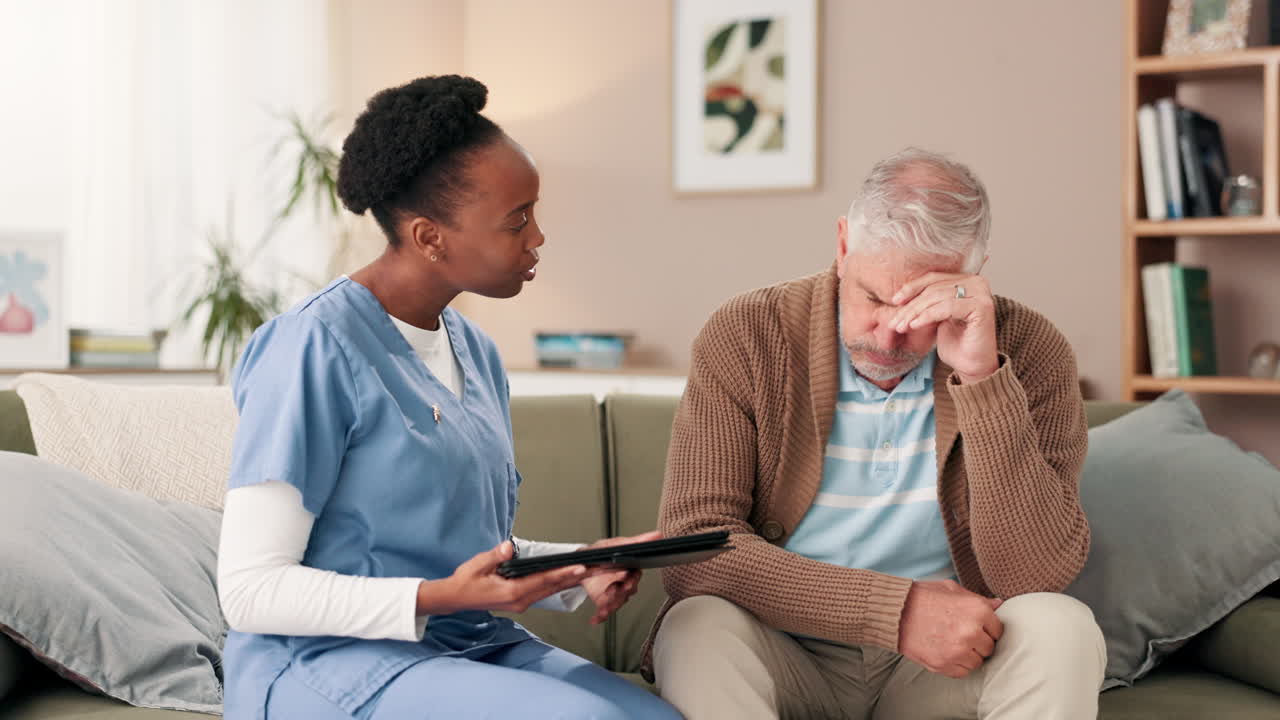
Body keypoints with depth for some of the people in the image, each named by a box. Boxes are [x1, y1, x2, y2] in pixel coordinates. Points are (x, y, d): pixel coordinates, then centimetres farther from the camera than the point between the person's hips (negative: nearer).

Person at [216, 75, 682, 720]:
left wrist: (579, 568, 1)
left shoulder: (476, 352, 13)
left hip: (475, 646, 8)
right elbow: (250, 589, -15)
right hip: (327, 661, -7)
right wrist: (440, 597, -25)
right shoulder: (317, 349, -13)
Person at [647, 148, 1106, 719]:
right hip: (789, 660, 0)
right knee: (697, 629, -31)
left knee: (1061, 630, -29)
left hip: (948, 661, 1)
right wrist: (896, 609, -26)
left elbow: (1037, 575, -18)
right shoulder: (744, 338, -10)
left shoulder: (1029, 352, -9)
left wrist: (982, 377, -28)